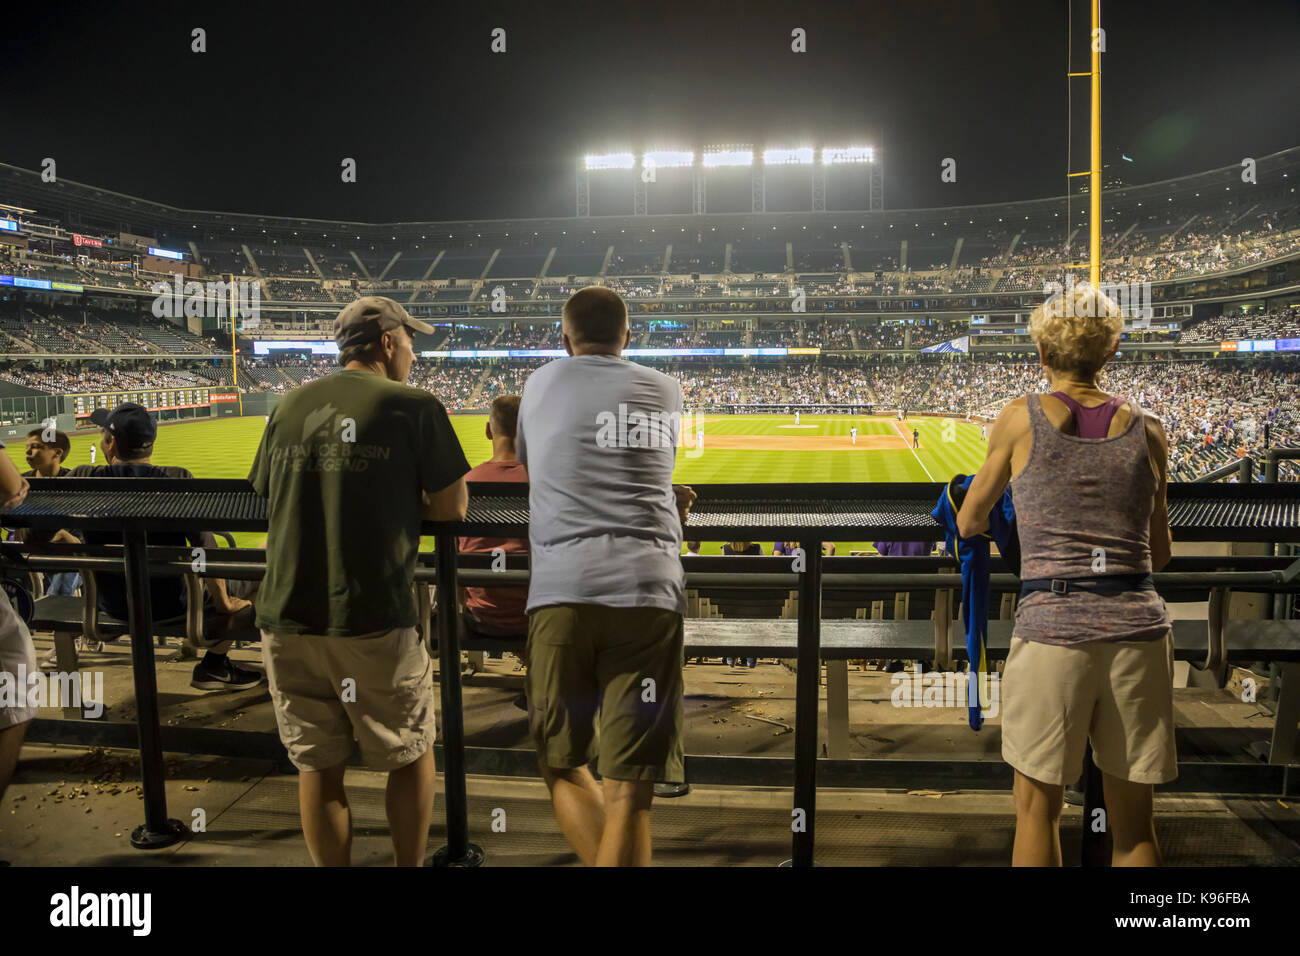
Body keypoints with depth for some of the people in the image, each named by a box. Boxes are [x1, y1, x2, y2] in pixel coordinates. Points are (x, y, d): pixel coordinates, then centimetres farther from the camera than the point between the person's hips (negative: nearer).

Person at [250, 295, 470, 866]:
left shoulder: (290, 407, 9)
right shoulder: (414, 407, -3)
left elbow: (267, 496, 17)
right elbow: (451, 508, -2)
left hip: (286, 620, 4)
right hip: (373, 624, -4)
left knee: (318, 766, 15)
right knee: (411, 755, 16)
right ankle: (409, 865, 24)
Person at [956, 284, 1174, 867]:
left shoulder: (1021, 418, 0)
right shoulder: (1147, 430, 7)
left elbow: (969, 523, 10)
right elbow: (1160, 555, 14)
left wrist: (975, 525, 33)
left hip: (1052, 628, -3)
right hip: (1138, 627, 3)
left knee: (1037, 813, 12)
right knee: (1133, 824, 15)